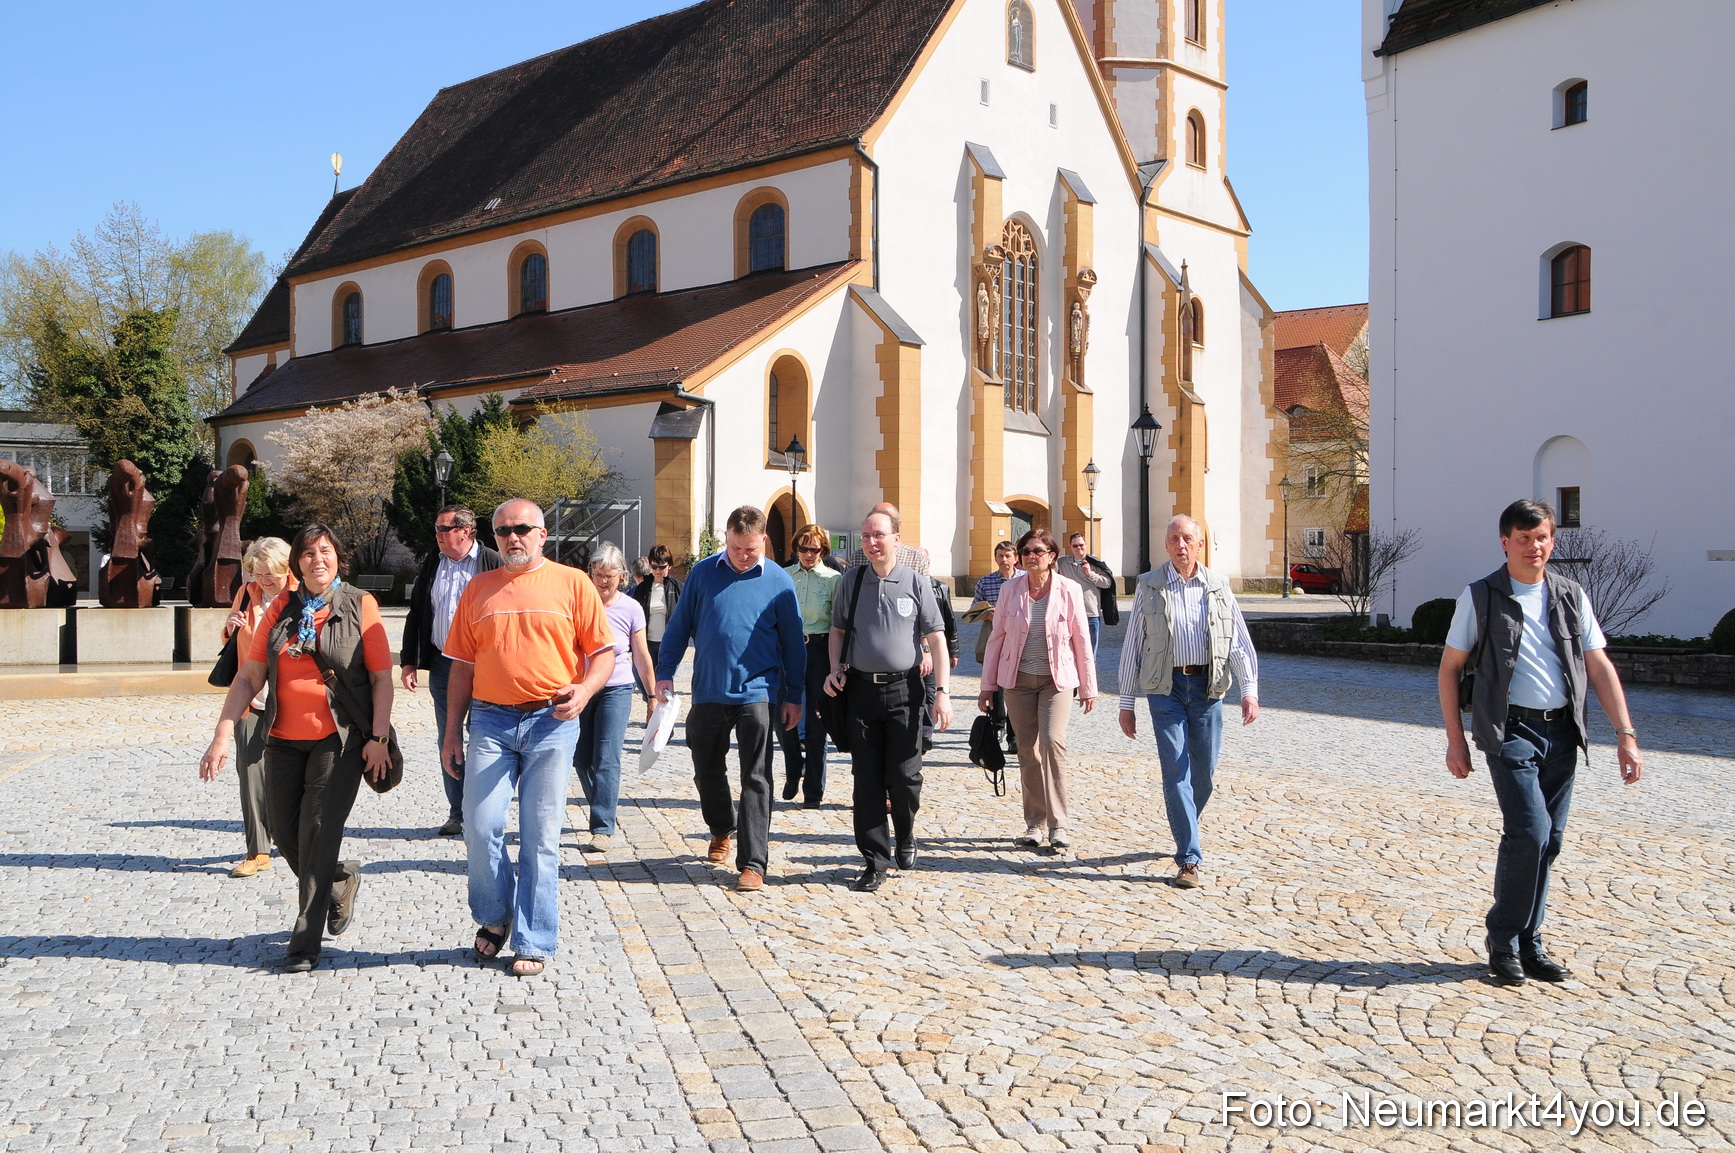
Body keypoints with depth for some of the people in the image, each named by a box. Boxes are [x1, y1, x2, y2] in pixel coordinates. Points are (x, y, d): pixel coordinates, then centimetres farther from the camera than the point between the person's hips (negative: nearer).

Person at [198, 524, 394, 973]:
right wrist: (223, 736, 0)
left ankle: (305, 944, 2)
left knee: (318, 834, -7)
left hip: (338, 740, -4)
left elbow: (382, 678, -2)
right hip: (284, 738, 5)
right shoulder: (282, 608, 8)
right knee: (285, 834, 8)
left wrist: (378, 738, -10)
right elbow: (249, 677, 7)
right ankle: (341, 881, 38)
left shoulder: (359, 605, -2)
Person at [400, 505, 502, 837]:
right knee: (447, 744, 10)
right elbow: (416, 614, 15)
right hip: (441, 664, 5)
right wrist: (408, 660, 9)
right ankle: (458, 814, 20)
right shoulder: (432, 563, 10)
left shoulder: (493, 563, -6)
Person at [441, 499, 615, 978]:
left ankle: (533, 943, 11)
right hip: (490, 721, 2)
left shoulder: (572, 583, 4)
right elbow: (463, 665, 13)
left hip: (551, 723, -2)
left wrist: (584, 690, -16)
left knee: (541, 836, 1)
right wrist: (452, 733, 10)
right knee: (480, 827, -4)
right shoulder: (478, 589, 12)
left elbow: (604, 651, 3)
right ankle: (493, 918, 21)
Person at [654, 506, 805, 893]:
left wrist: (794, 697, 5)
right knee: (706, 771, 15)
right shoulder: (703, 573, 2)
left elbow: (792, 642, 4)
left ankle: (753, 863, -1)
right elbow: (679, 625, 8)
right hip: (708, 692, 3)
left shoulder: (779, 582, -2)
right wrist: (665, 673, 2)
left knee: (756, 779, -4)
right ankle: (722, 829, 41)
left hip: (757, 692, -3)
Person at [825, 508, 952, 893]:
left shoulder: (916, 582, -2)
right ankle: (875, 861, 13)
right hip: (861, 688, 2)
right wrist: (835, 670, 1)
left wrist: (942, 692, -8)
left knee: (904, 775, -3)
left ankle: (906, 838, 27)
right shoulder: (851, 580, 6)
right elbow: (838, 630, 17)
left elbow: (937, 640, -1)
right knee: (867, 780, 3)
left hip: (904, 689, -2)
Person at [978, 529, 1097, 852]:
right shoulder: (1009, 590, 1)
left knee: (1052, 741, -18)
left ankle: (1058, 825, -10)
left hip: (1057, 679, -2)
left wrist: (1088, 687, 3)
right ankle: (1035, 824, 16)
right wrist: (988, 685, 7)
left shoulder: (1069, 590, -5)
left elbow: (1081, 641, 1)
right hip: (1018, 679, 2)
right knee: (1027, 751, 5)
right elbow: (997, 638, 7)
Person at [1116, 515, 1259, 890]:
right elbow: (1132, 647, 5)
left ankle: (1184, 831, 34)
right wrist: (1126, 703, 3)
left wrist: (1250, 690, -6)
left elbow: (1240, 641, 6)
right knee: (1176, 769, -8)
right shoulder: (1149, 587, 3)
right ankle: (1188, 860, -8)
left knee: (1204, 769, 7)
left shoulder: (1218, 586, 7)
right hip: (1165, 687, -2)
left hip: (1207, 687, 2)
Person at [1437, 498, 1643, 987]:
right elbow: (1450, 668, 3)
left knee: (1549, 841, 6)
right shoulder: (1481, 597, -1)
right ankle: (1503, 941, 1)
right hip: (1510, 730, -4)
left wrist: (1625, 734, 1)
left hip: (1562, 732, 4)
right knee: (1529, 832, -16)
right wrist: (1455, 739, 0)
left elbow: (1600, 667, 9)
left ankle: (1528, 944, 20)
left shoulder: (1572, 597, 9)